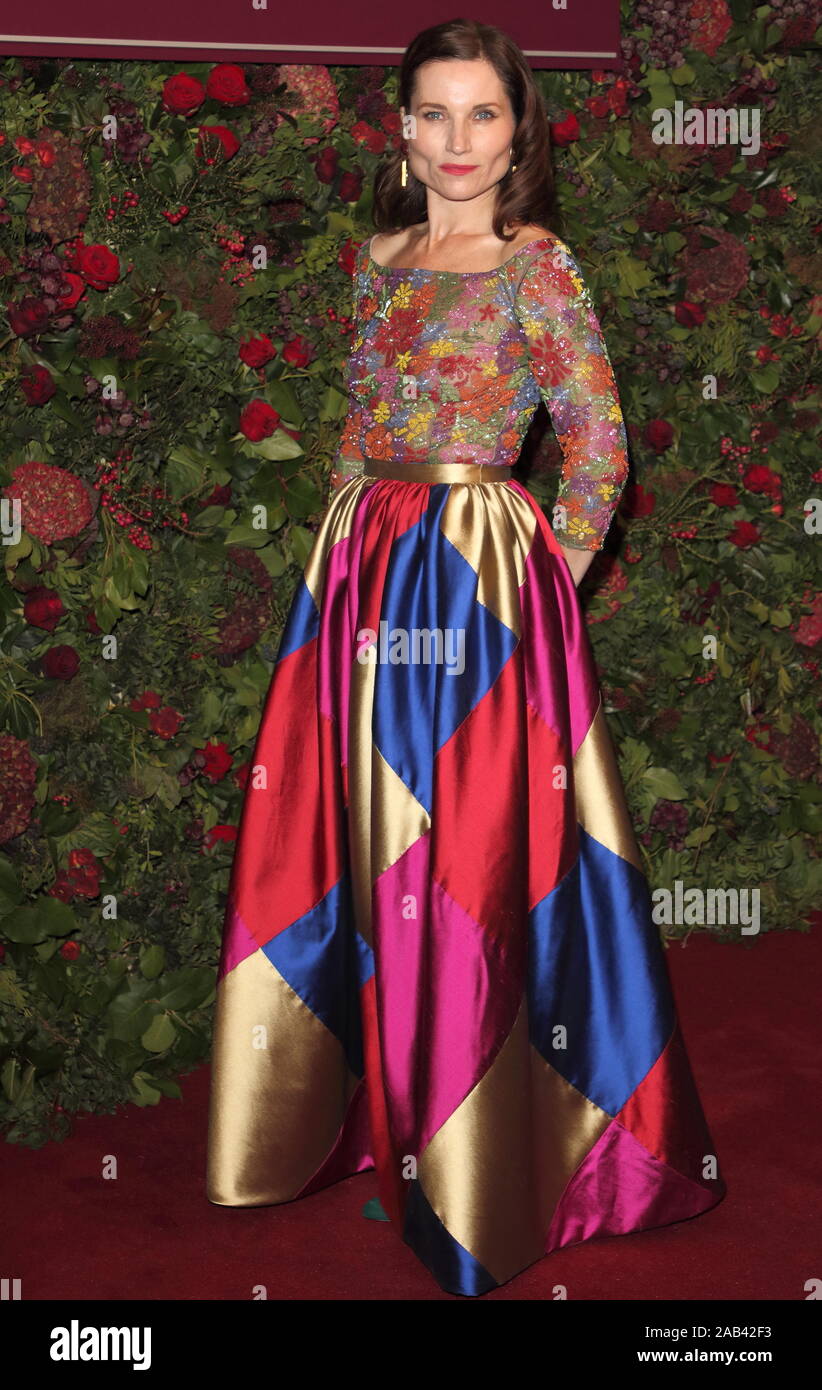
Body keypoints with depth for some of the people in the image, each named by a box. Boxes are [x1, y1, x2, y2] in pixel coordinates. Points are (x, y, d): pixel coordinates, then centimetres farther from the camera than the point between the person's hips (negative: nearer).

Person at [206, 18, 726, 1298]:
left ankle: (478, 1162, 14)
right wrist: (361, 551, 14)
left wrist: (544, 577, -3)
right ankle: (359, 1099, 29)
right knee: (349, 848, 10)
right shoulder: (377, 257, 13)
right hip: (363, 570, 6)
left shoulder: (539, 267, -5)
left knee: (469, 859, -2)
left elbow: (601, 449, -5)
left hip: (481, 582, -6)